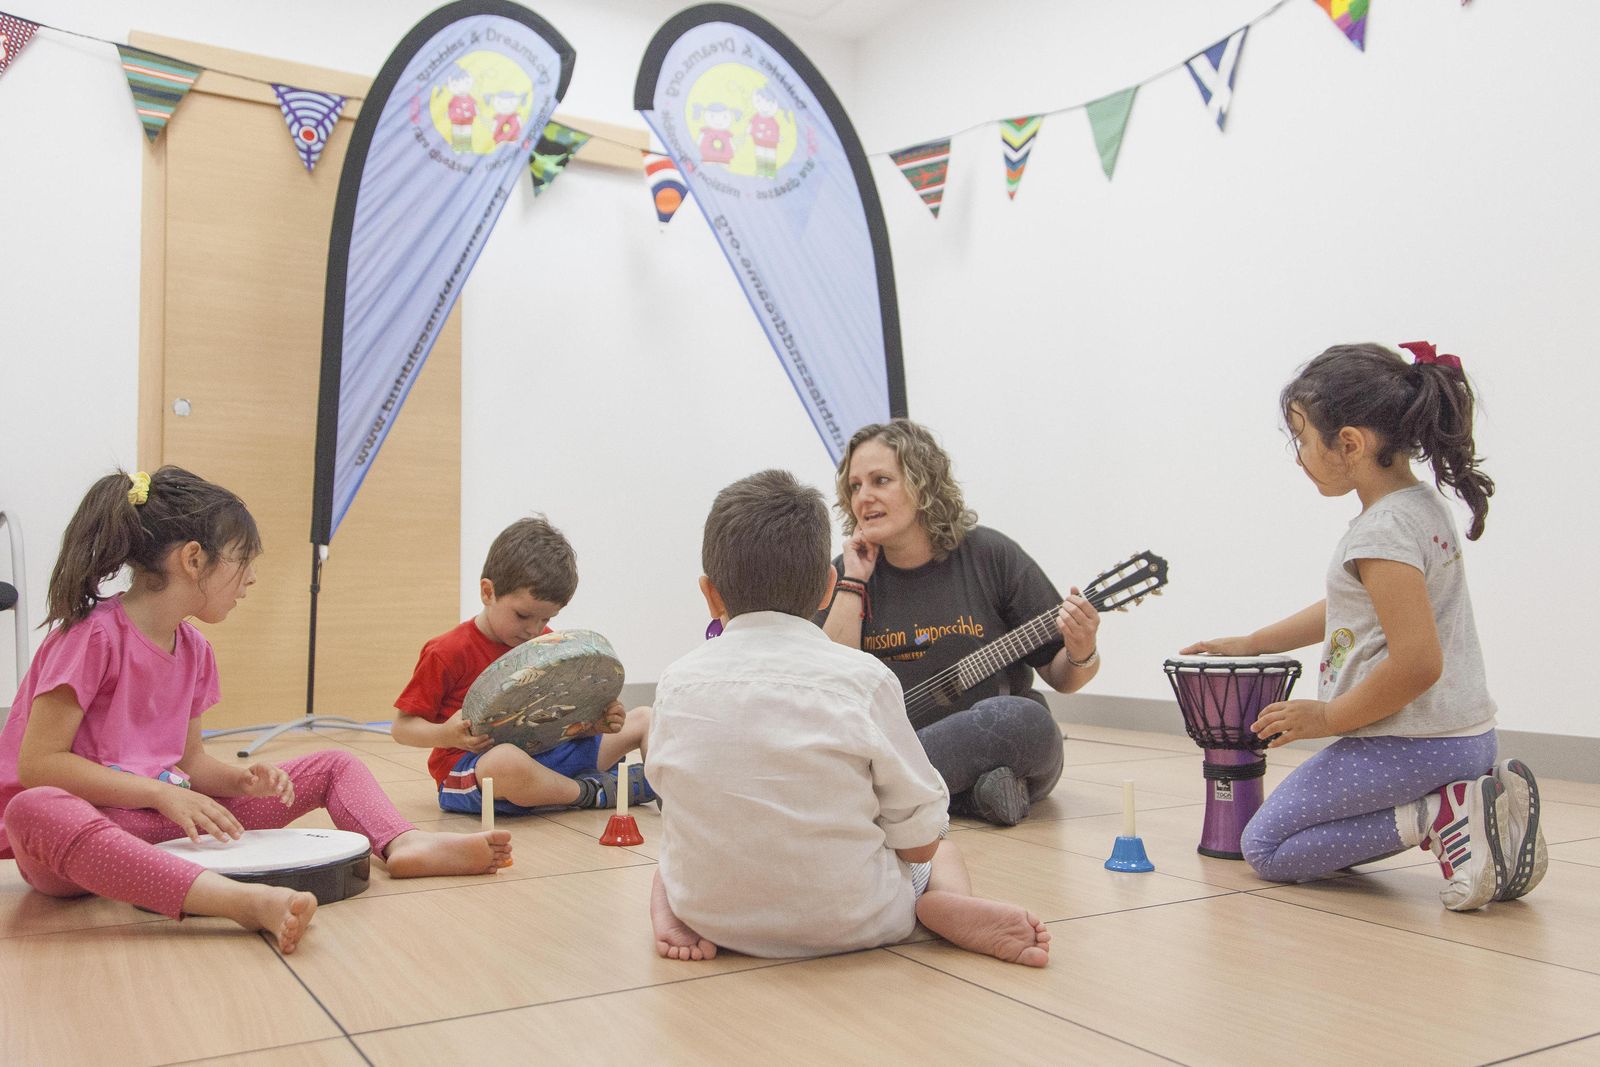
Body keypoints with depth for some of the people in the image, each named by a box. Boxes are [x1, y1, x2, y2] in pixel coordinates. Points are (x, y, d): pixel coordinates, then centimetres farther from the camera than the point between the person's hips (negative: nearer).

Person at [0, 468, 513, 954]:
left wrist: (242, 780, -9)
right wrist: (163, 794, -24)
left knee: (332, 766, 3)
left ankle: (404, 843, -28)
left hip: (168, 813, 7)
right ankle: (244, 900, -57)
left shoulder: (194, 650, 8)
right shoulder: (92, 636, -14)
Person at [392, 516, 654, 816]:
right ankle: (590, 792, -19)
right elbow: (402, 727, -6)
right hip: (469, 769, -6)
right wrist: (446, 735, -27)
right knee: (508, 761, -45)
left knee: (643, 719, 8)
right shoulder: (448, 653, -9)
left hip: (543, 754, 6)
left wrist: (596, 723, -10)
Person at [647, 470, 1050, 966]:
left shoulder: (677, 682, -4)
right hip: (847, 923, -1)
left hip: (713, 917, 2)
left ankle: (669, 906, 3)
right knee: (944, 853, 28)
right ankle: (948, 905, -5)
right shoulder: (864, 678, -11)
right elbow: (920, 839, -8)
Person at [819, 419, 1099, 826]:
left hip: (999, 743, -1)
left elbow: (1059, 676, 1)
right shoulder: (846, 573, 1)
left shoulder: (992, 556, -4)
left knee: (1023, 719, -34)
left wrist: (1082, 656, -23)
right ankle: (972, 795, -19)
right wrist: (853, 583, -12)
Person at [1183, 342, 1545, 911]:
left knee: (1266, 848, 4)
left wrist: (1327, 717, -14)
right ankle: (1474, 804, 7)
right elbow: (1353, 609, 23)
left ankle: (1444, 815, -9)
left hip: (1411, 746, -9)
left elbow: (1416, 662, -28)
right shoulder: (1424, 507, 10)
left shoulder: (1383, 532, -21)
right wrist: (1248, 644, 26)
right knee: (1319, 830, 27)